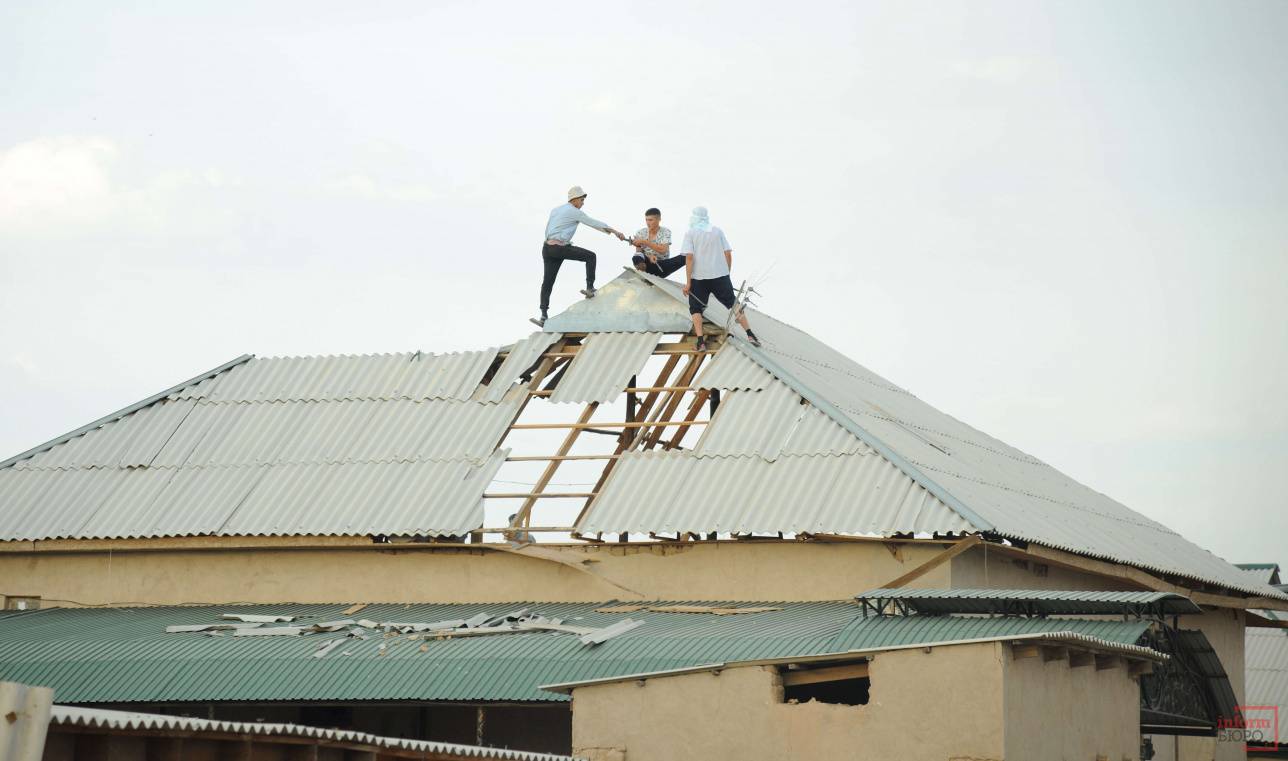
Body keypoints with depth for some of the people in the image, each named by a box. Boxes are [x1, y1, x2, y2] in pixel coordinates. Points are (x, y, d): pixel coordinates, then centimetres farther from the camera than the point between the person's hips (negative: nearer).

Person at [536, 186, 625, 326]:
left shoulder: (555, 210, 20)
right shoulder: (575, 212, -2)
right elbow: (594, 223, 1)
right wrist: (615, 232, 7)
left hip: (547, 247, 7)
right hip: (560, 247, -7)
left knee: (547, 282, 6)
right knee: (590, 256, 7)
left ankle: (543, 316, 0)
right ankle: (590, 288, 3)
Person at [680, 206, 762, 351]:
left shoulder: (690, 233, -2)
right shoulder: (718, 231, 8)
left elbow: (689, 257, -10)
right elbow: (728, 254, 5)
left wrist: (688, 282, -9)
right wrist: (726, 273, 18)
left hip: (699, 278, -2)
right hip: (720, 276, 2)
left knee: (696, 308, 9)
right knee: (733, 304, 10)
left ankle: (701, 342, -5)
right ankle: (750, 335, 2)